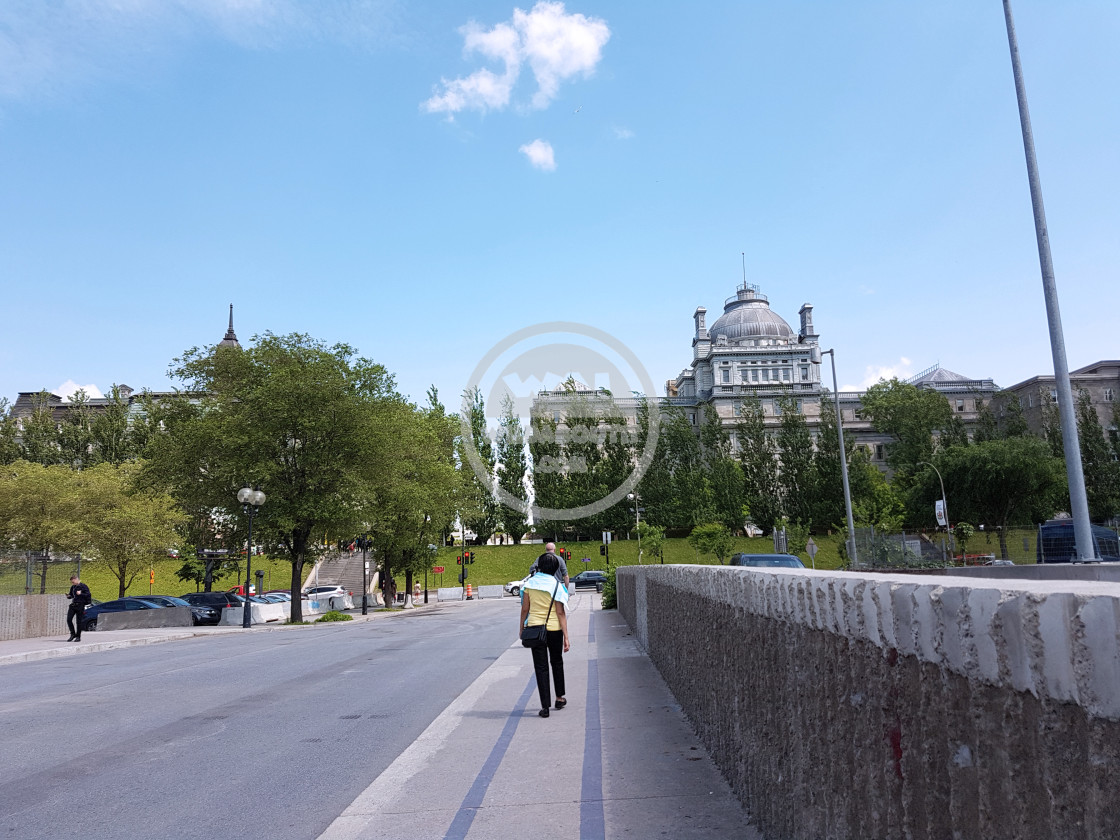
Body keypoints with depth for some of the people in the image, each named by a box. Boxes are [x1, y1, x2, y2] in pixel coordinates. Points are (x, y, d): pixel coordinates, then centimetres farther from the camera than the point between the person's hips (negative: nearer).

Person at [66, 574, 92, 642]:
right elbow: (71, 595, 25)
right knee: (69, 619, -4)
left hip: (80, 605, -6)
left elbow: (88, 595, -10)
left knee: (78, 621, -1)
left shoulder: (83, 586, -5)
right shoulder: (72, 587, 13)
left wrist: (80, 594, -21)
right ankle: (73, 634, 13)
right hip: (73, 605, 6)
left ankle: (78, 636, 8)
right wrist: (68, 596, 3)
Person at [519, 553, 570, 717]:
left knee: (541, 667, 5)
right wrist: (566, 637, -7)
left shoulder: (530, 583, -2)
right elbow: (560, 613, -10)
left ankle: (545, 706, 1)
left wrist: (521, 628, 14)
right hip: (554, 629, -1)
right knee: (557, 662, 21)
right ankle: (559, 698, 31)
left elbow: (525, 609, 1)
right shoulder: (556, 585, -8)